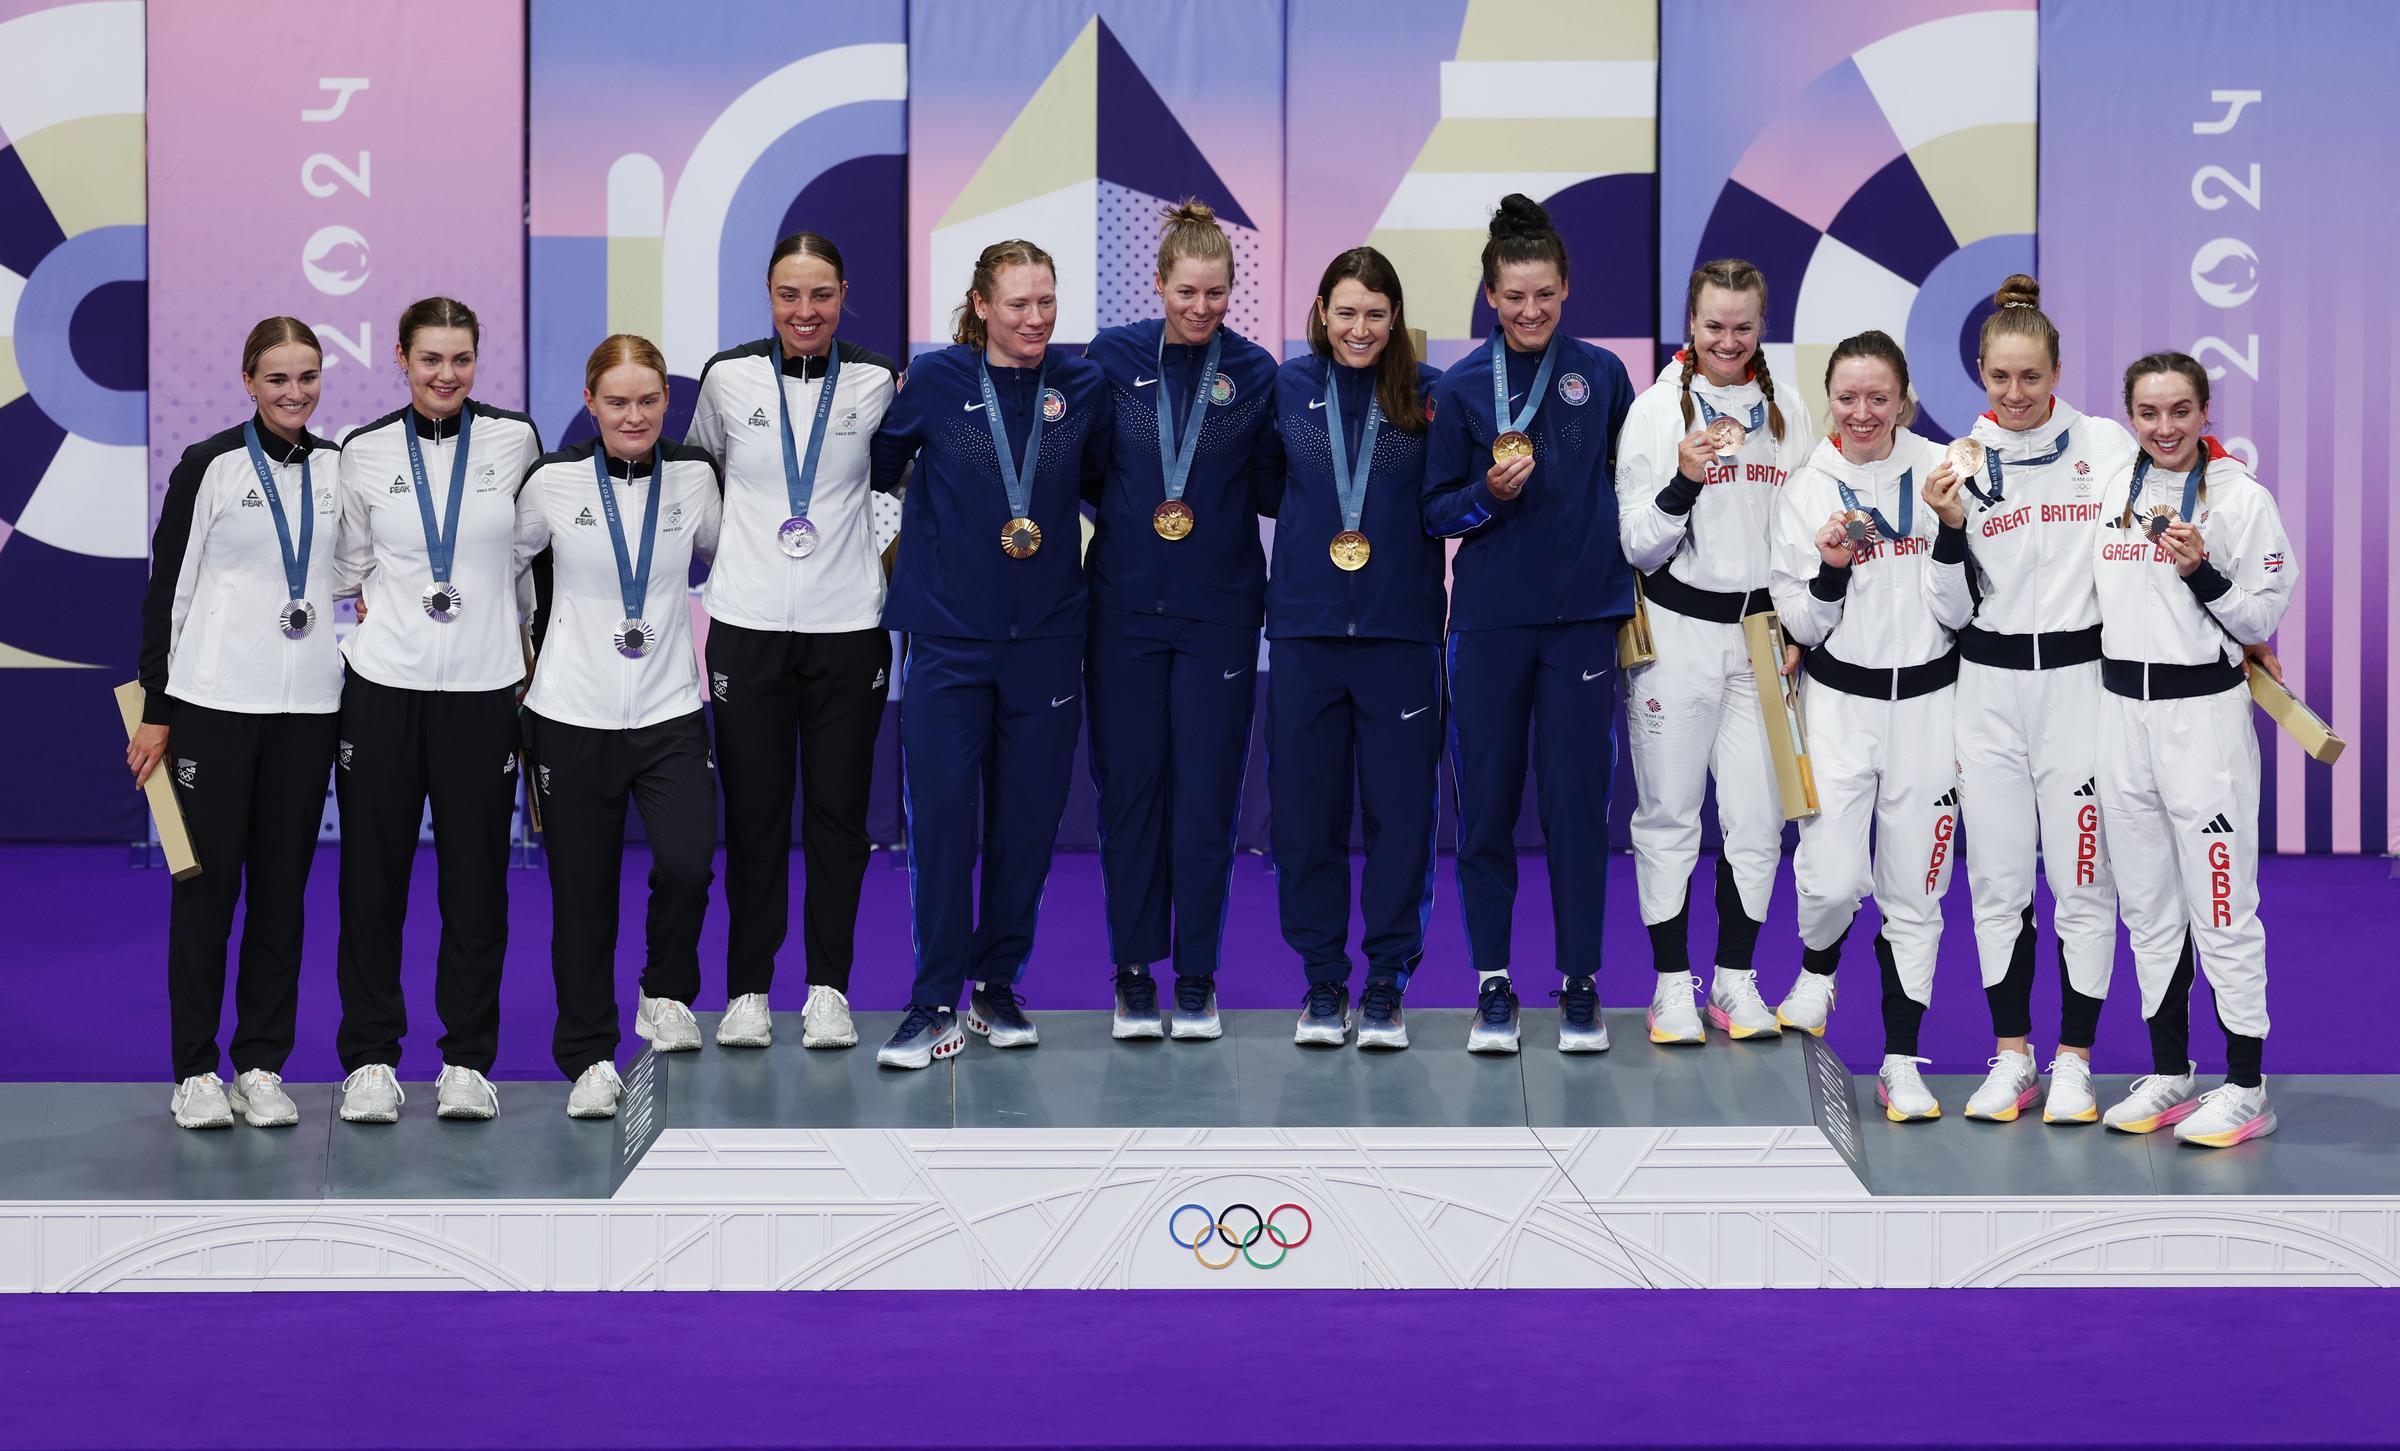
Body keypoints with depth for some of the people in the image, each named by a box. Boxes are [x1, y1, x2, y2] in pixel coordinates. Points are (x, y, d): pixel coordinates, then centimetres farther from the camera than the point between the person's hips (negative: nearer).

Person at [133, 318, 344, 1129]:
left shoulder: (341, 469, 9)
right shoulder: (211, 466, -3)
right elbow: (167, 589, -2)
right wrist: (155, 709, -5)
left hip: (308, 703, 4)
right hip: (214, 698, -4)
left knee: (283, 886, 6)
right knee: (206, 882, 0)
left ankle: (263, 1067, 13)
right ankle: (196, 1073, 6)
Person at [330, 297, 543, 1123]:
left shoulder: (514, 440, 3)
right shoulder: (364, 453, 3)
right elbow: (348, 570, 14)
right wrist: (383, 614, 3)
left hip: (483, 687, 0)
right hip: (383, 684, 0)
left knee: (477, 877, 3)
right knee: (372, 875, 2)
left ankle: (468, 1061, 13)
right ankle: (370, 1059, 12)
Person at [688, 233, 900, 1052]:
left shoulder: (876, 382, 0)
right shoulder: (728, 377, 0)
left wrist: (886, 556, 6)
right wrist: (725, 553, 12)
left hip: (848, 624, 0)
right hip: (748, 623, 0)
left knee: (839, 814, 4)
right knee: (753, 815, 3)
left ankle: (829, 989, 15)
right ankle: (747, 992, 13)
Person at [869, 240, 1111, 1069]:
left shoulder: (1083, 387, 3)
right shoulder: (936, 381, -3)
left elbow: (1104, 481, 17)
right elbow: (878, 469, 5)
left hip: (1048, 637, 2)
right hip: (949, 635, -2)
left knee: (1029, 818, 6)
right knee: (941, 818, -4)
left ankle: (997, 986, 20)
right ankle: (936, 1003, 3)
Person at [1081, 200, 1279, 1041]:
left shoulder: (1256, 373, 1)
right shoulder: (1112, 358, 1)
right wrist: (1131, 512, -5)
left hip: (1219, 608, 0)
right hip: (1126, 603, 0)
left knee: (1207, 789, 2)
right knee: (1130, 783, 5)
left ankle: (1197, 977, 11)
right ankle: (1134, 974, 15)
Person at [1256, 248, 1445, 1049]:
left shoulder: (1429, 393, 1)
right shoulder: (1288, 385, 5)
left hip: (1401, 628, -1)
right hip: (1304, 624, 1)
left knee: (1400, 808, 2)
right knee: (1304, 808, 4)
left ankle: (1387, 984, 13)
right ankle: (1323, 982, 17)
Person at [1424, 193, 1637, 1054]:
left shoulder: (1601, 375, 4)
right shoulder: (1461, 388, 2)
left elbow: (1630, 483, 14)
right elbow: (1436, 511, 4)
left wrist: (1631, 593, 8)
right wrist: (1491, 492, -15)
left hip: (1582, 615, 0)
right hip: (1491, 619, 0)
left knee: (1577, 799, 2)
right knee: (1487, 799, 3)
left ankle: (1580, 983, 12)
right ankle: (1492, 982, 13)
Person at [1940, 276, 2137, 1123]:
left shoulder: (2108, 444, 1)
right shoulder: (1959, 460, 5)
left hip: (2081, 677, -2)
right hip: (1988, 681, 2)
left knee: (2082, 880, 1)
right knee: (1997, 881, 6)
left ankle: (2074, 1062, 12)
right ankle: (2011, 1058, 17)